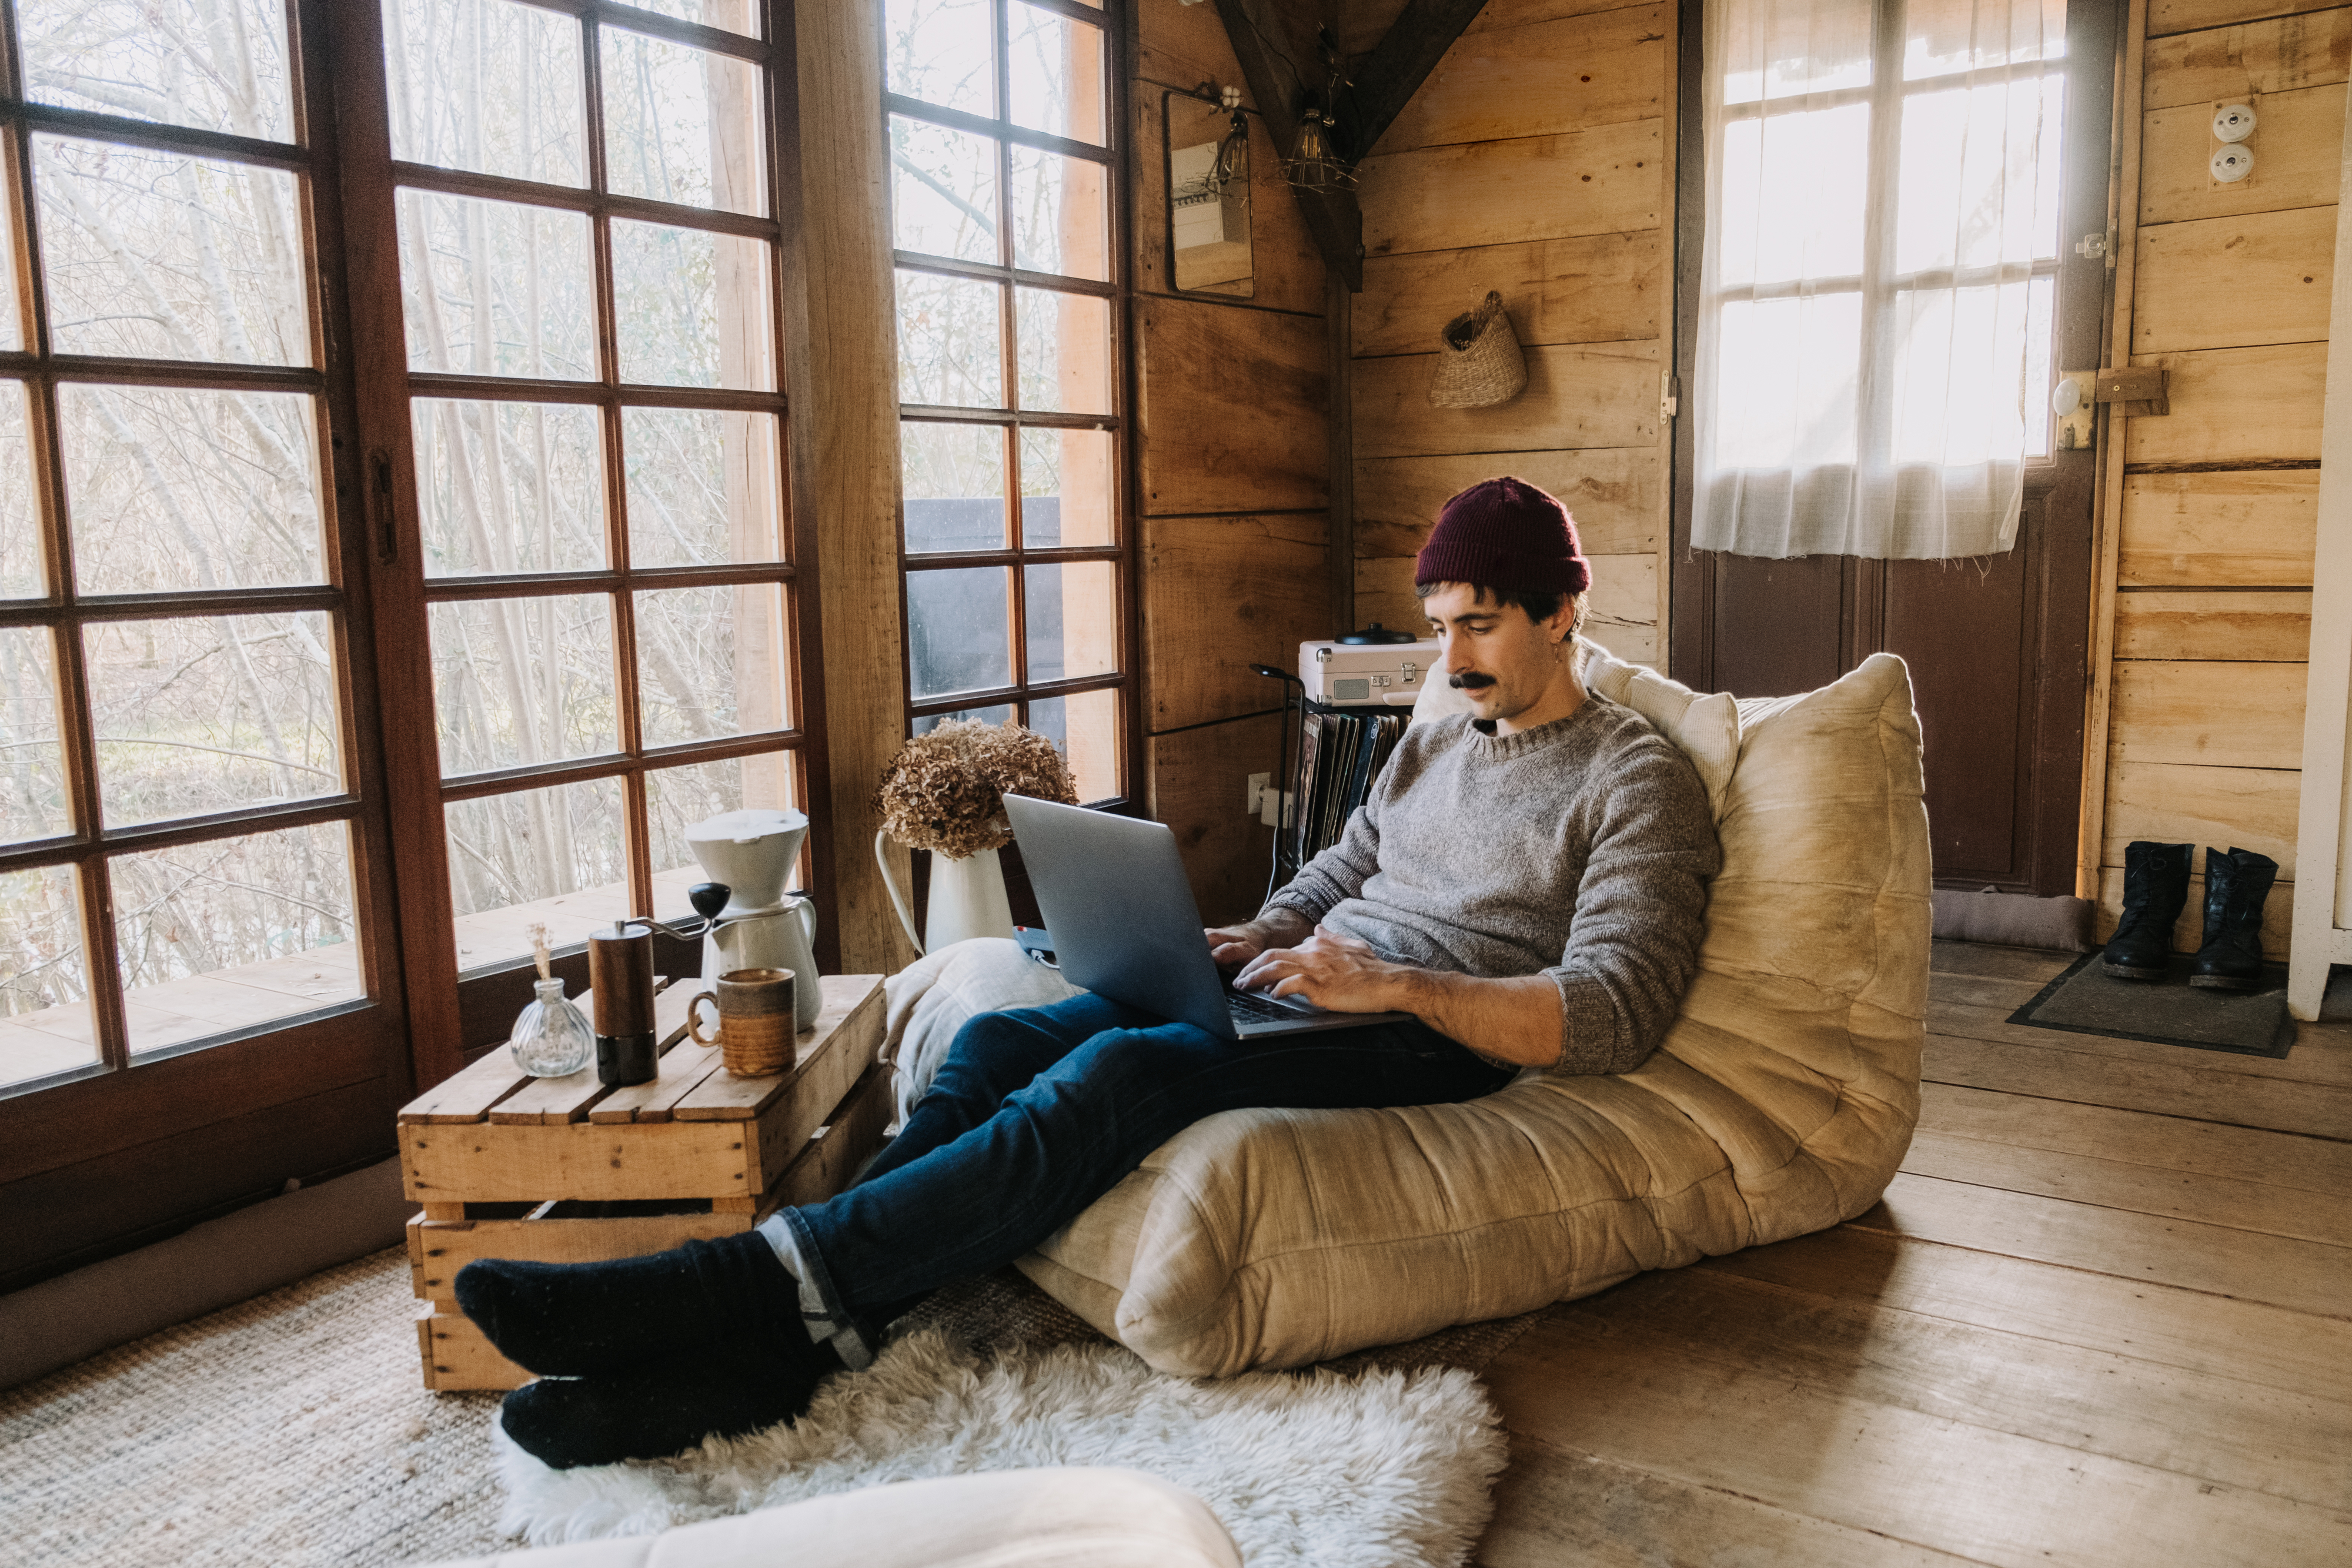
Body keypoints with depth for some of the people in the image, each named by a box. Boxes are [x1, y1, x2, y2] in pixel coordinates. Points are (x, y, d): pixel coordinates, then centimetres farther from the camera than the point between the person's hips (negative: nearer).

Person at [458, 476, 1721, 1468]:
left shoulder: (1639, 782, 0)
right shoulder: (1435, 744, 25)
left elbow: (1613, 1016, -12)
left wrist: (1393, 983, -22)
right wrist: (1247, 940, 1)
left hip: (1432, 1034, -7)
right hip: (1308, 987, 7)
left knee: (1120, 1073, -33)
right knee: (994, 1044, -18)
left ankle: (773, 1277, -33)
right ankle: (760, 1346, -26)